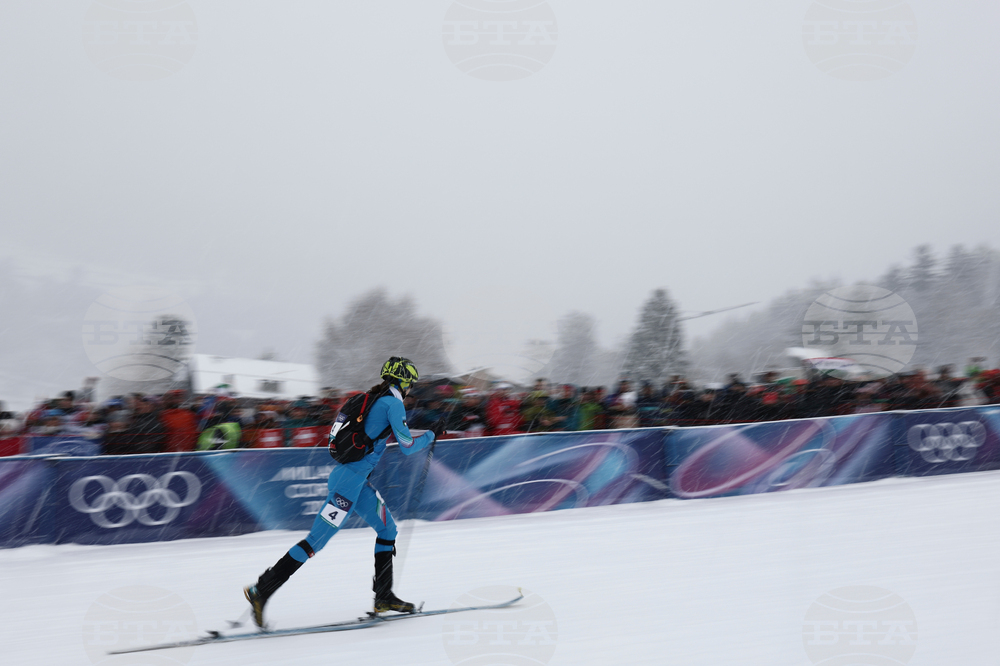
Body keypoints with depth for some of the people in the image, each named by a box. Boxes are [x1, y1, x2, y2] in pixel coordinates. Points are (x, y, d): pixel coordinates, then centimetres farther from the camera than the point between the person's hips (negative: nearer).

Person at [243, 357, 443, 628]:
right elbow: (408, 447, -10)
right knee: (317, 539, -8)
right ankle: (261, 590, -5)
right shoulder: (393, 402, -10)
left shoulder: (371, 398, 16)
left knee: (388, 529, 15)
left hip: (349, 475, 10)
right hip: (351, 480, -10)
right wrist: (431, 435, 5)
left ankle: (384, 596, 19)